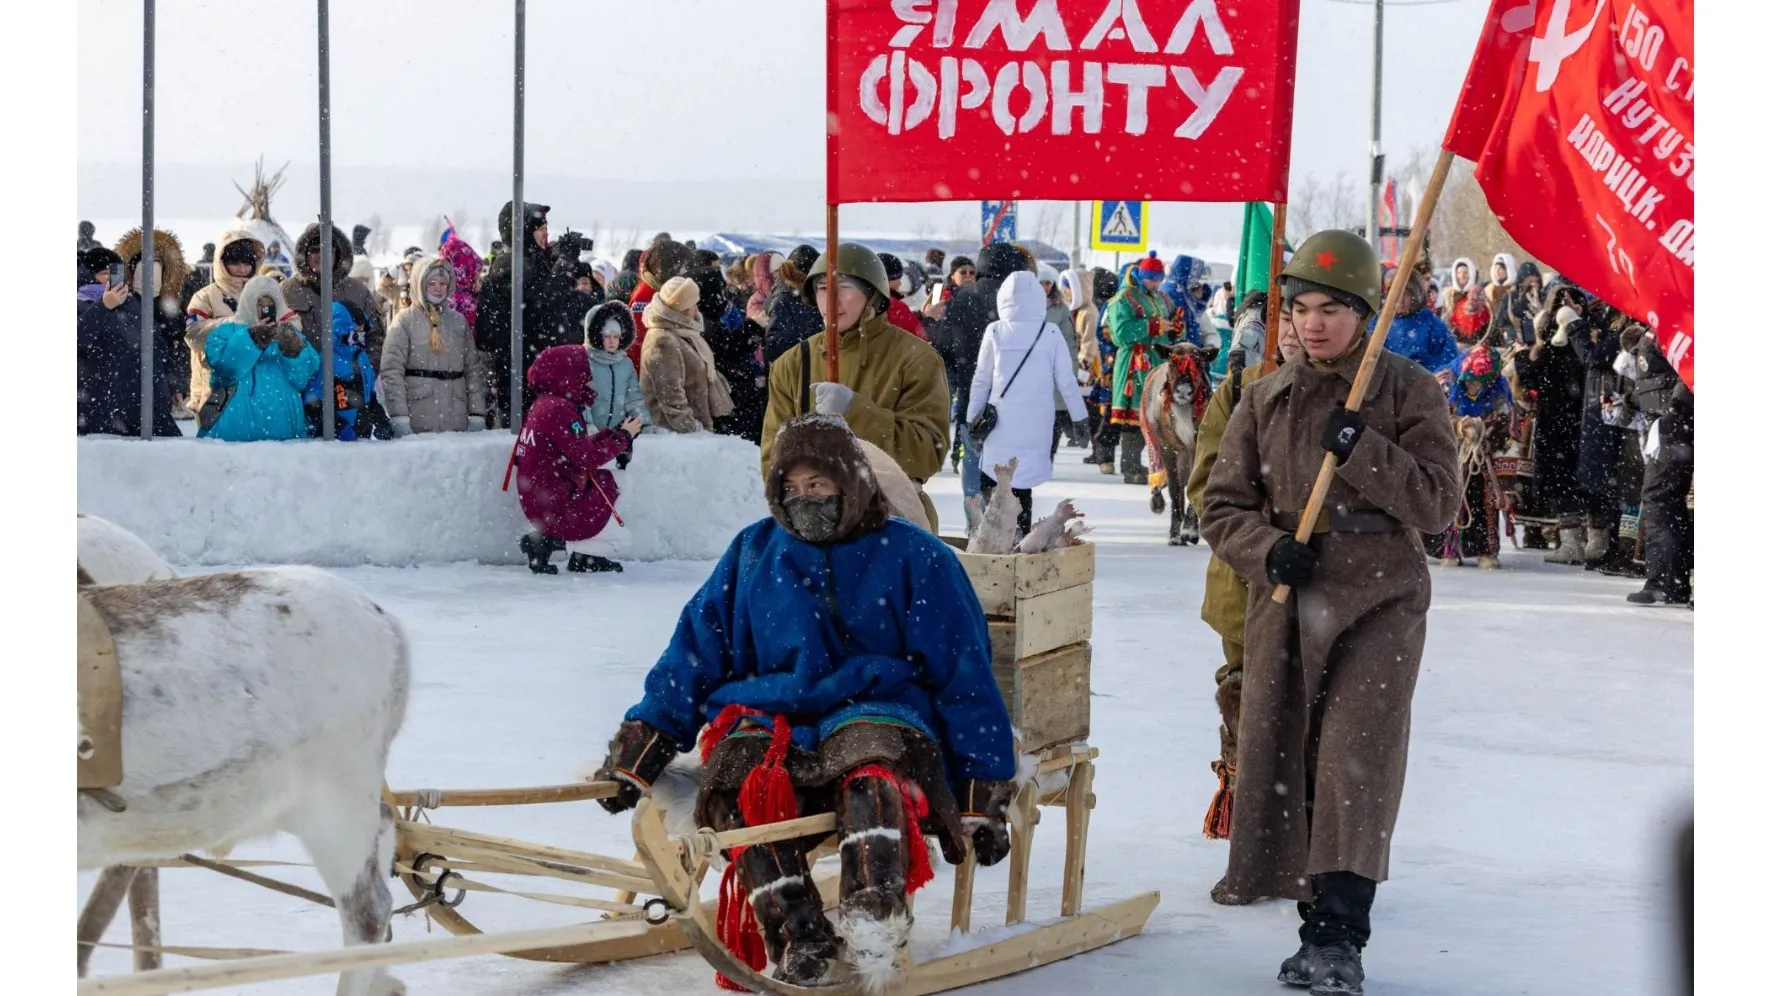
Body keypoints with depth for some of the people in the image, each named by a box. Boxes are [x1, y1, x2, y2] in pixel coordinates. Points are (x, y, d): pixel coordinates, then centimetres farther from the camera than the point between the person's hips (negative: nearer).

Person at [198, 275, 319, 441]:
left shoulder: (289, 333, 18)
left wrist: (294, 349, -16)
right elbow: (218, 360, -12)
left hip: (280, 420, 3)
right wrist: (252, 339, -21)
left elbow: (306, 374, 3)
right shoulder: (228, 331, 9)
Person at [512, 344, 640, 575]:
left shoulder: (544, 405, 12)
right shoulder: (559, 409, -20)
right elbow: (587, 458, -21)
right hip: (556, 507, -10)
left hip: (538, 501, 10)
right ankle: (549, 543, -6)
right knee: (619, 540, 1)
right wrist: (622, 438, -10)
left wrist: (616, 432, 8)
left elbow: (582, 446, 14)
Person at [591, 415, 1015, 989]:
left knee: (872, 773, -40)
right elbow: (694, 653, 19)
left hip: (875, 710, -3)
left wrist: (983, 795, 2)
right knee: (744, 779, -34)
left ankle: (874, 929, -59)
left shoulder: (912, 557, 8)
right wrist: (639, 747, 8)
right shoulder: (753, 554, 17)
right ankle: (796, 939, -41)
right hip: (767, 714, 3)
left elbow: (965, 677, 8)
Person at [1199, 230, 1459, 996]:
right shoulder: (1266, 400, 9)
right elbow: (1223, 504, 9)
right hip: (1284, 606, 4)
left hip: (1380, 602, -4)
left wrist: (1361, 450, -18)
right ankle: (1316, 922, 16)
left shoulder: (1409, 391, 0)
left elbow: (1438, 502, -7)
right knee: (1281, 757, 3)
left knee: (1357, 760, -15)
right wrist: (1266, 550, -11)